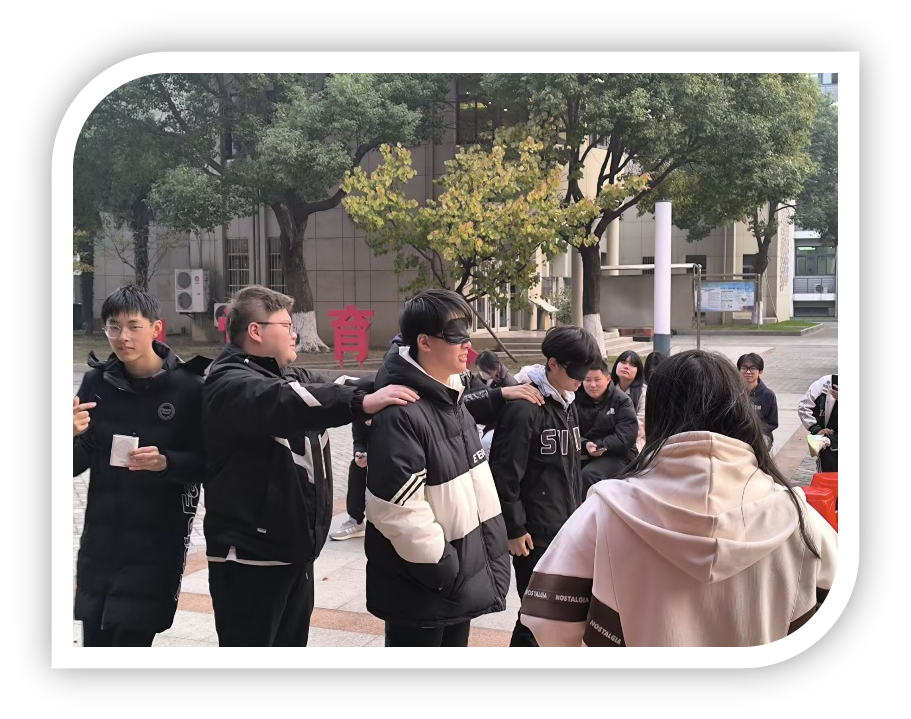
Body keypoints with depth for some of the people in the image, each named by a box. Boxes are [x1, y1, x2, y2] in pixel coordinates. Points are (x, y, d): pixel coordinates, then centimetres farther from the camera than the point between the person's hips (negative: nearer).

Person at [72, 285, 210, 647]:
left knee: (131, 638, -5)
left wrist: (166, 462, -22)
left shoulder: (188, 387, -9)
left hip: (157, 545, -4)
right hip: (100, 542, 4)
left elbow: (208, 464, -5)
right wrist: (71, 436, -18)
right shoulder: (97, 382, 1)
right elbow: (75, 465, 2)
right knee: (94, 641, 10)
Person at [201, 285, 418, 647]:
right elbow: (282, 403, -34)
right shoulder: (229, 384, -16)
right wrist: (361, 402, -42)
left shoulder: (295, 378, 14)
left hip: (295, 551, 9)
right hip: (249, 557, -9)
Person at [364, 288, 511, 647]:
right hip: (419, 588, -9)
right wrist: (441, 568, -19)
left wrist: (491, 548, 15)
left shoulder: (452, 398, 9)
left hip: (463, 576, 9)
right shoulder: (400, 412, -23)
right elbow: (397, 509, -26)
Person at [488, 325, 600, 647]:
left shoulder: (568, 403, 9)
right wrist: (514, 528, -15)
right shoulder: (525, 407, -18)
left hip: (566, 527, 8)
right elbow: (505, 473, -19)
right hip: (536, 532, -8)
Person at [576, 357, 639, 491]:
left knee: (589, 475, -33)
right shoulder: (576, 400, 8)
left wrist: (598, 446, -20)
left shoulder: (622, 401, -1)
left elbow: (625, 437, -11)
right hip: (583, 454, 3)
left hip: (617, 455, -3)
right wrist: (585, 446, -23)